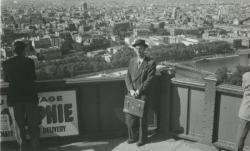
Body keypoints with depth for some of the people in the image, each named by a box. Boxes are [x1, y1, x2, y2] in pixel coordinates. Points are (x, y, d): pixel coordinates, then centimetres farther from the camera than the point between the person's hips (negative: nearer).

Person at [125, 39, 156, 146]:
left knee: (142, 118, 7)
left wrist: (139, 91, -16)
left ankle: (142, 139, 25)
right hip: (131, 94, 5)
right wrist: (131, 90, -9)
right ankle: (133, 137, 29)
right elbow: (127, 77, 7)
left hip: (143, 95, -4)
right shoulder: (132, 61, 11)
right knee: (129, 117, 8)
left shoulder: (151, 63, -6)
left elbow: (149, 80, -11)